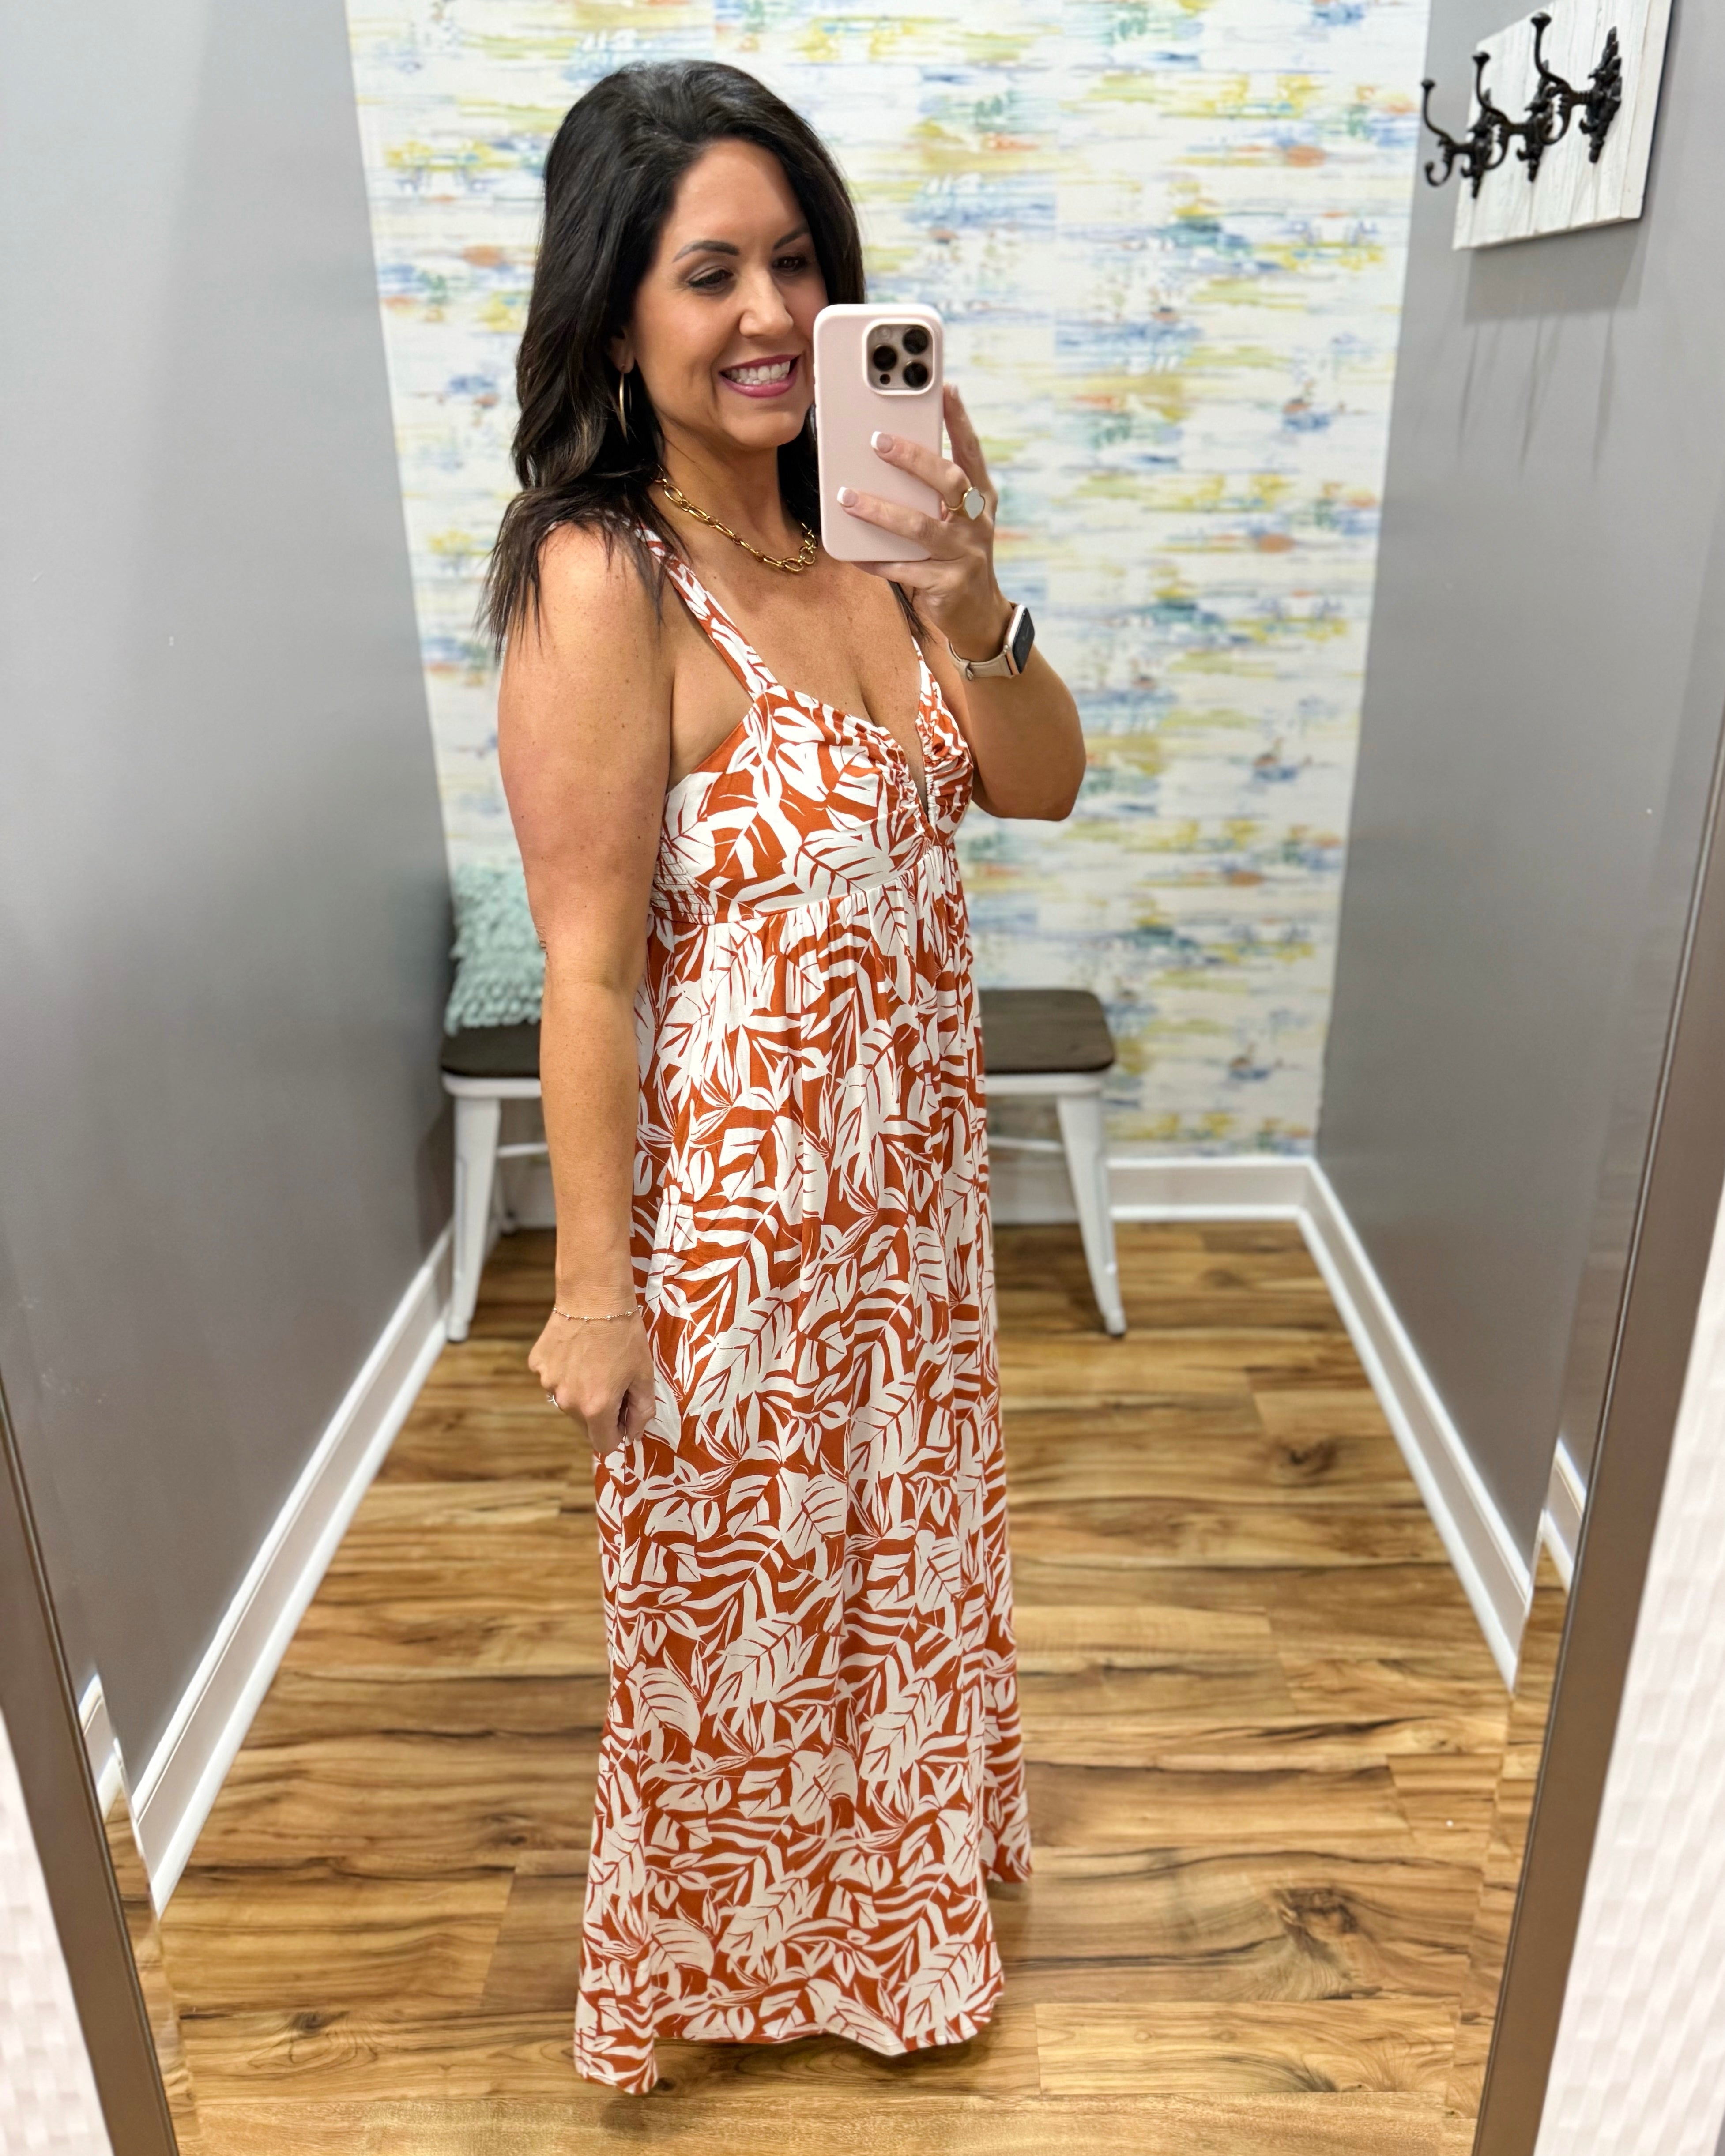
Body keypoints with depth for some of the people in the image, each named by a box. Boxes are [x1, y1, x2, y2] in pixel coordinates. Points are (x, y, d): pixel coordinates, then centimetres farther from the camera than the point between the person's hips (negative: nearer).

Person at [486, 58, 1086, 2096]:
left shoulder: (851, 525, 0)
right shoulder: (604, 578, -21)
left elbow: (1042, 784, -2)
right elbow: (587, 972, -19)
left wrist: (968, 600, -21)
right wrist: (593, 1291, -13)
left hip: (908, 1170, 7)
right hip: (732, 1201, -7)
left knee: (898, 1528, 28)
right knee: (740, 1590, 17)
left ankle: (907, 1830, 59)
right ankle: (744, 1945, 48)